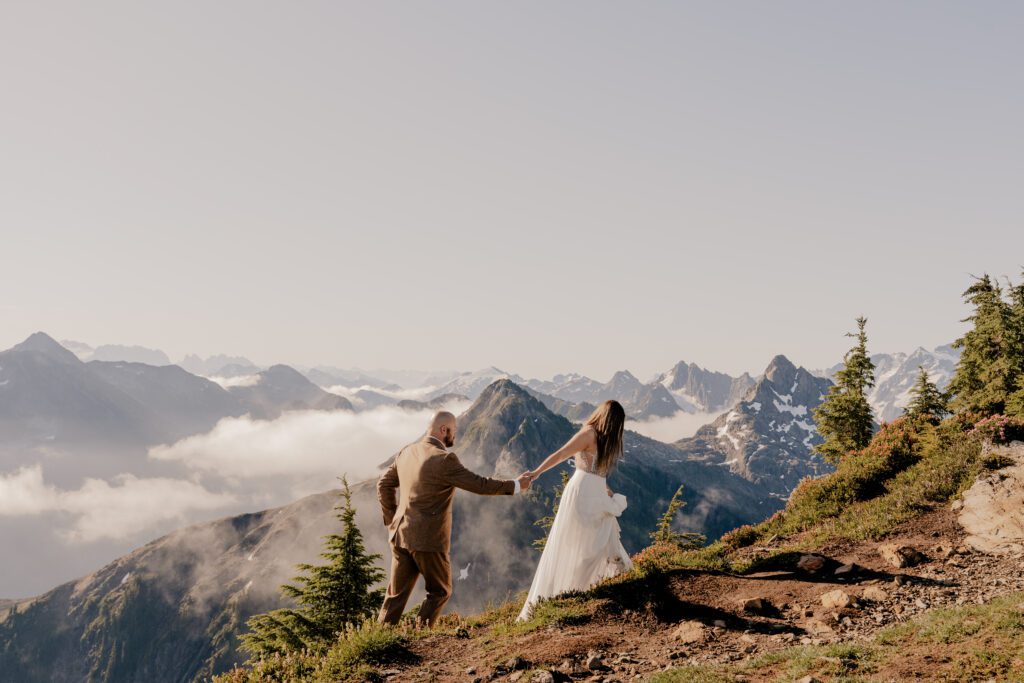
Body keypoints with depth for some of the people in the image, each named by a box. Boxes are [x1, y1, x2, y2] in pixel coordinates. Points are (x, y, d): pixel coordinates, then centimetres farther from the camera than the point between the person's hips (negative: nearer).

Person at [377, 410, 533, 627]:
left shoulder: (406, 452, 7)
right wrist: (515, 485, -3)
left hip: (401, 535, 7)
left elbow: (384, 484, 15)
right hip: (428, 540, -7)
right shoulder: (444, 459, -17)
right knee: (440, 591, 13)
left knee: (397, 594, 13)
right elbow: (479, 485, -14)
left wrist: (392, 520, 20)